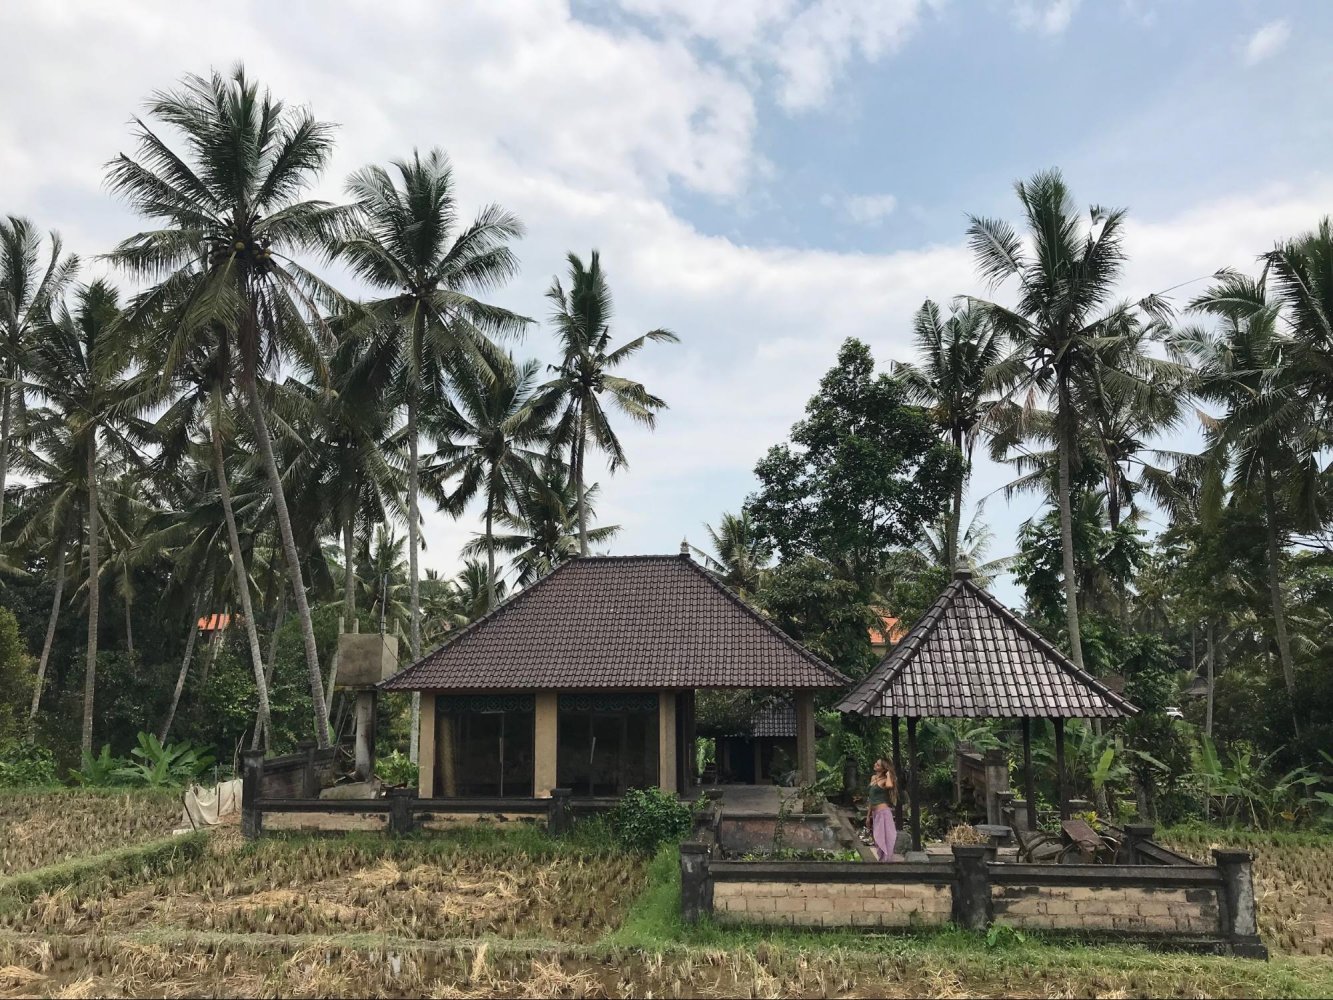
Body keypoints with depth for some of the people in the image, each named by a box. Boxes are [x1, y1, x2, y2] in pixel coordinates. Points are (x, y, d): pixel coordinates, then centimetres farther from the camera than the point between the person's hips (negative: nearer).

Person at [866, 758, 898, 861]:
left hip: (883, 812, -8)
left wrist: (888, 774, -18)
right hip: (875, 814, 8)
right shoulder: (873, 778, 13)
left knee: (885, 840, -5)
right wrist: (868, 815, 19)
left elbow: (889, 785, -37)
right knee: (879, 841, 12)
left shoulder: (884, 780, -10)